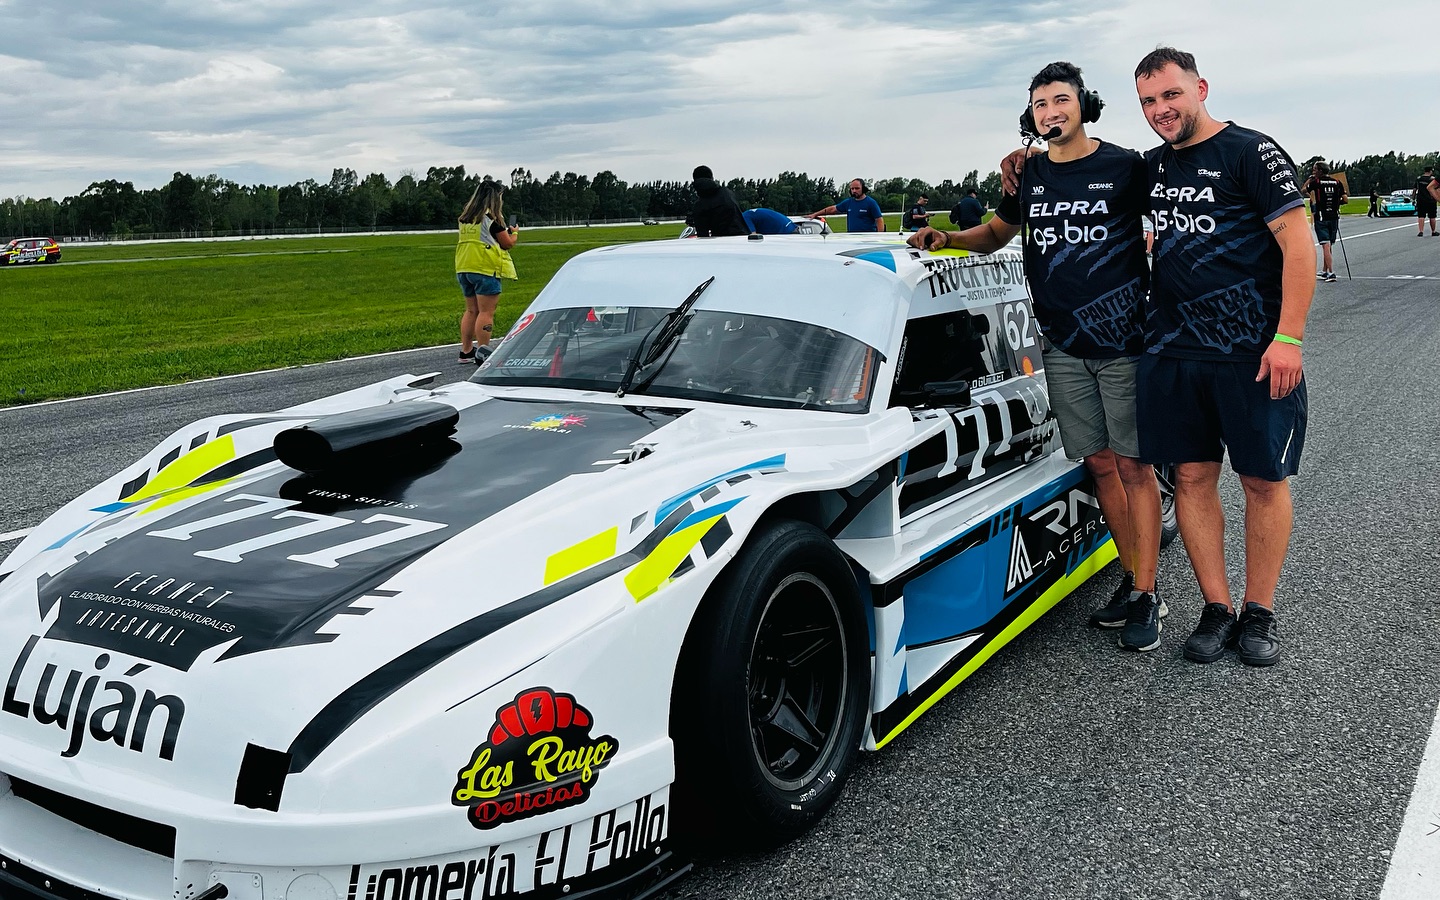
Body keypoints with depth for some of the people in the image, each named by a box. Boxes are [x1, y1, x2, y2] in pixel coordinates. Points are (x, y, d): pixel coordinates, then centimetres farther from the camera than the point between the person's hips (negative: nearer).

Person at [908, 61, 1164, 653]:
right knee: (1099, 464, 7)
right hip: (1062, 346, 4)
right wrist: (948, 238, 3)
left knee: (1132, 466, -3)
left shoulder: (1125, 167, -1)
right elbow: (995, 233, 23)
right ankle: (1131, 578, 19)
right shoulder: (1031, 175, 11)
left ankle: (1146, 596, 3)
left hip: (1124, 340, -4)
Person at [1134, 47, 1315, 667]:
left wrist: (1288, 338, -17)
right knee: (1192, 475, 5)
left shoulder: (1249, 151, -6)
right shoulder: (1153, 166, 13)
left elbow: (1298, 243, -10)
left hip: (1253, 353, -5)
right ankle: (1216, 609, 16)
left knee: (1263, 479, 3)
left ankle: (1259, 612, 16)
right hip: (1172, 351, 5)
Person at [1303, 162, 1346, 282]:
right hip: (1334, 217, 5)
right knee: (1328, 245, 14)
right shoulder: (1337, 183, 5)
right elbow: (1345, 199, 2)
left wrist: (1308, 180, 18)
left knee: (1326, 245, -8)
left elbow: (1302, 191, 7)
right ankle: (1325, 272, 22)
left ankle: (1331, 273, -15)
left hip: (1321, 217, -4)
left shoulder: (1316, 182, -6)